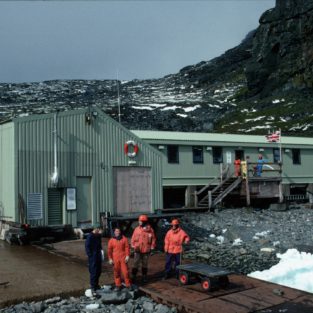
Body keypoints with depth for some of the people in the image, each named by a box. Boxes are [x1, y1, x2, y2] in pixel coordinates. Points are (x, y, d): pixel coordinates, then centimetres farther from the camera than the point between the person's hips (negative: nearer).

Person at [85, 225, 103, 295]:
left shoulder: (98, 236, 9)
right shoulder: (90, 236, -14)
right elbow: (87, 246, -14)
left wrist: (101, 250, 6)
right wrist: (90, 255, -16)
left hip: (98, 256, 8)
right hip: (93, 257, -8)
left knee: (98, 271, 14)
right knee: (93, 272, -7)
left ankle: (96, 285, 28)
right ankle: (93, 287, -2)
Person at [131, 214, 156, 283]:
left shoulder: (150, 230, -5)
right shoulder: (137, 229, -3)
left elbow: (153, 239, 2)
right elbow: (133, 238, 3)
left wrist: (152, 247, 0)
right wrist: (133, 246, -1)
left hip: (146, 250, 0)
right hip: (137, 250, 0)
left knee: (145, 264, 13)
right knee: (136, 264, -2)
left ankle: (144, 277, 25)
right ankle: (133, 277, 7)